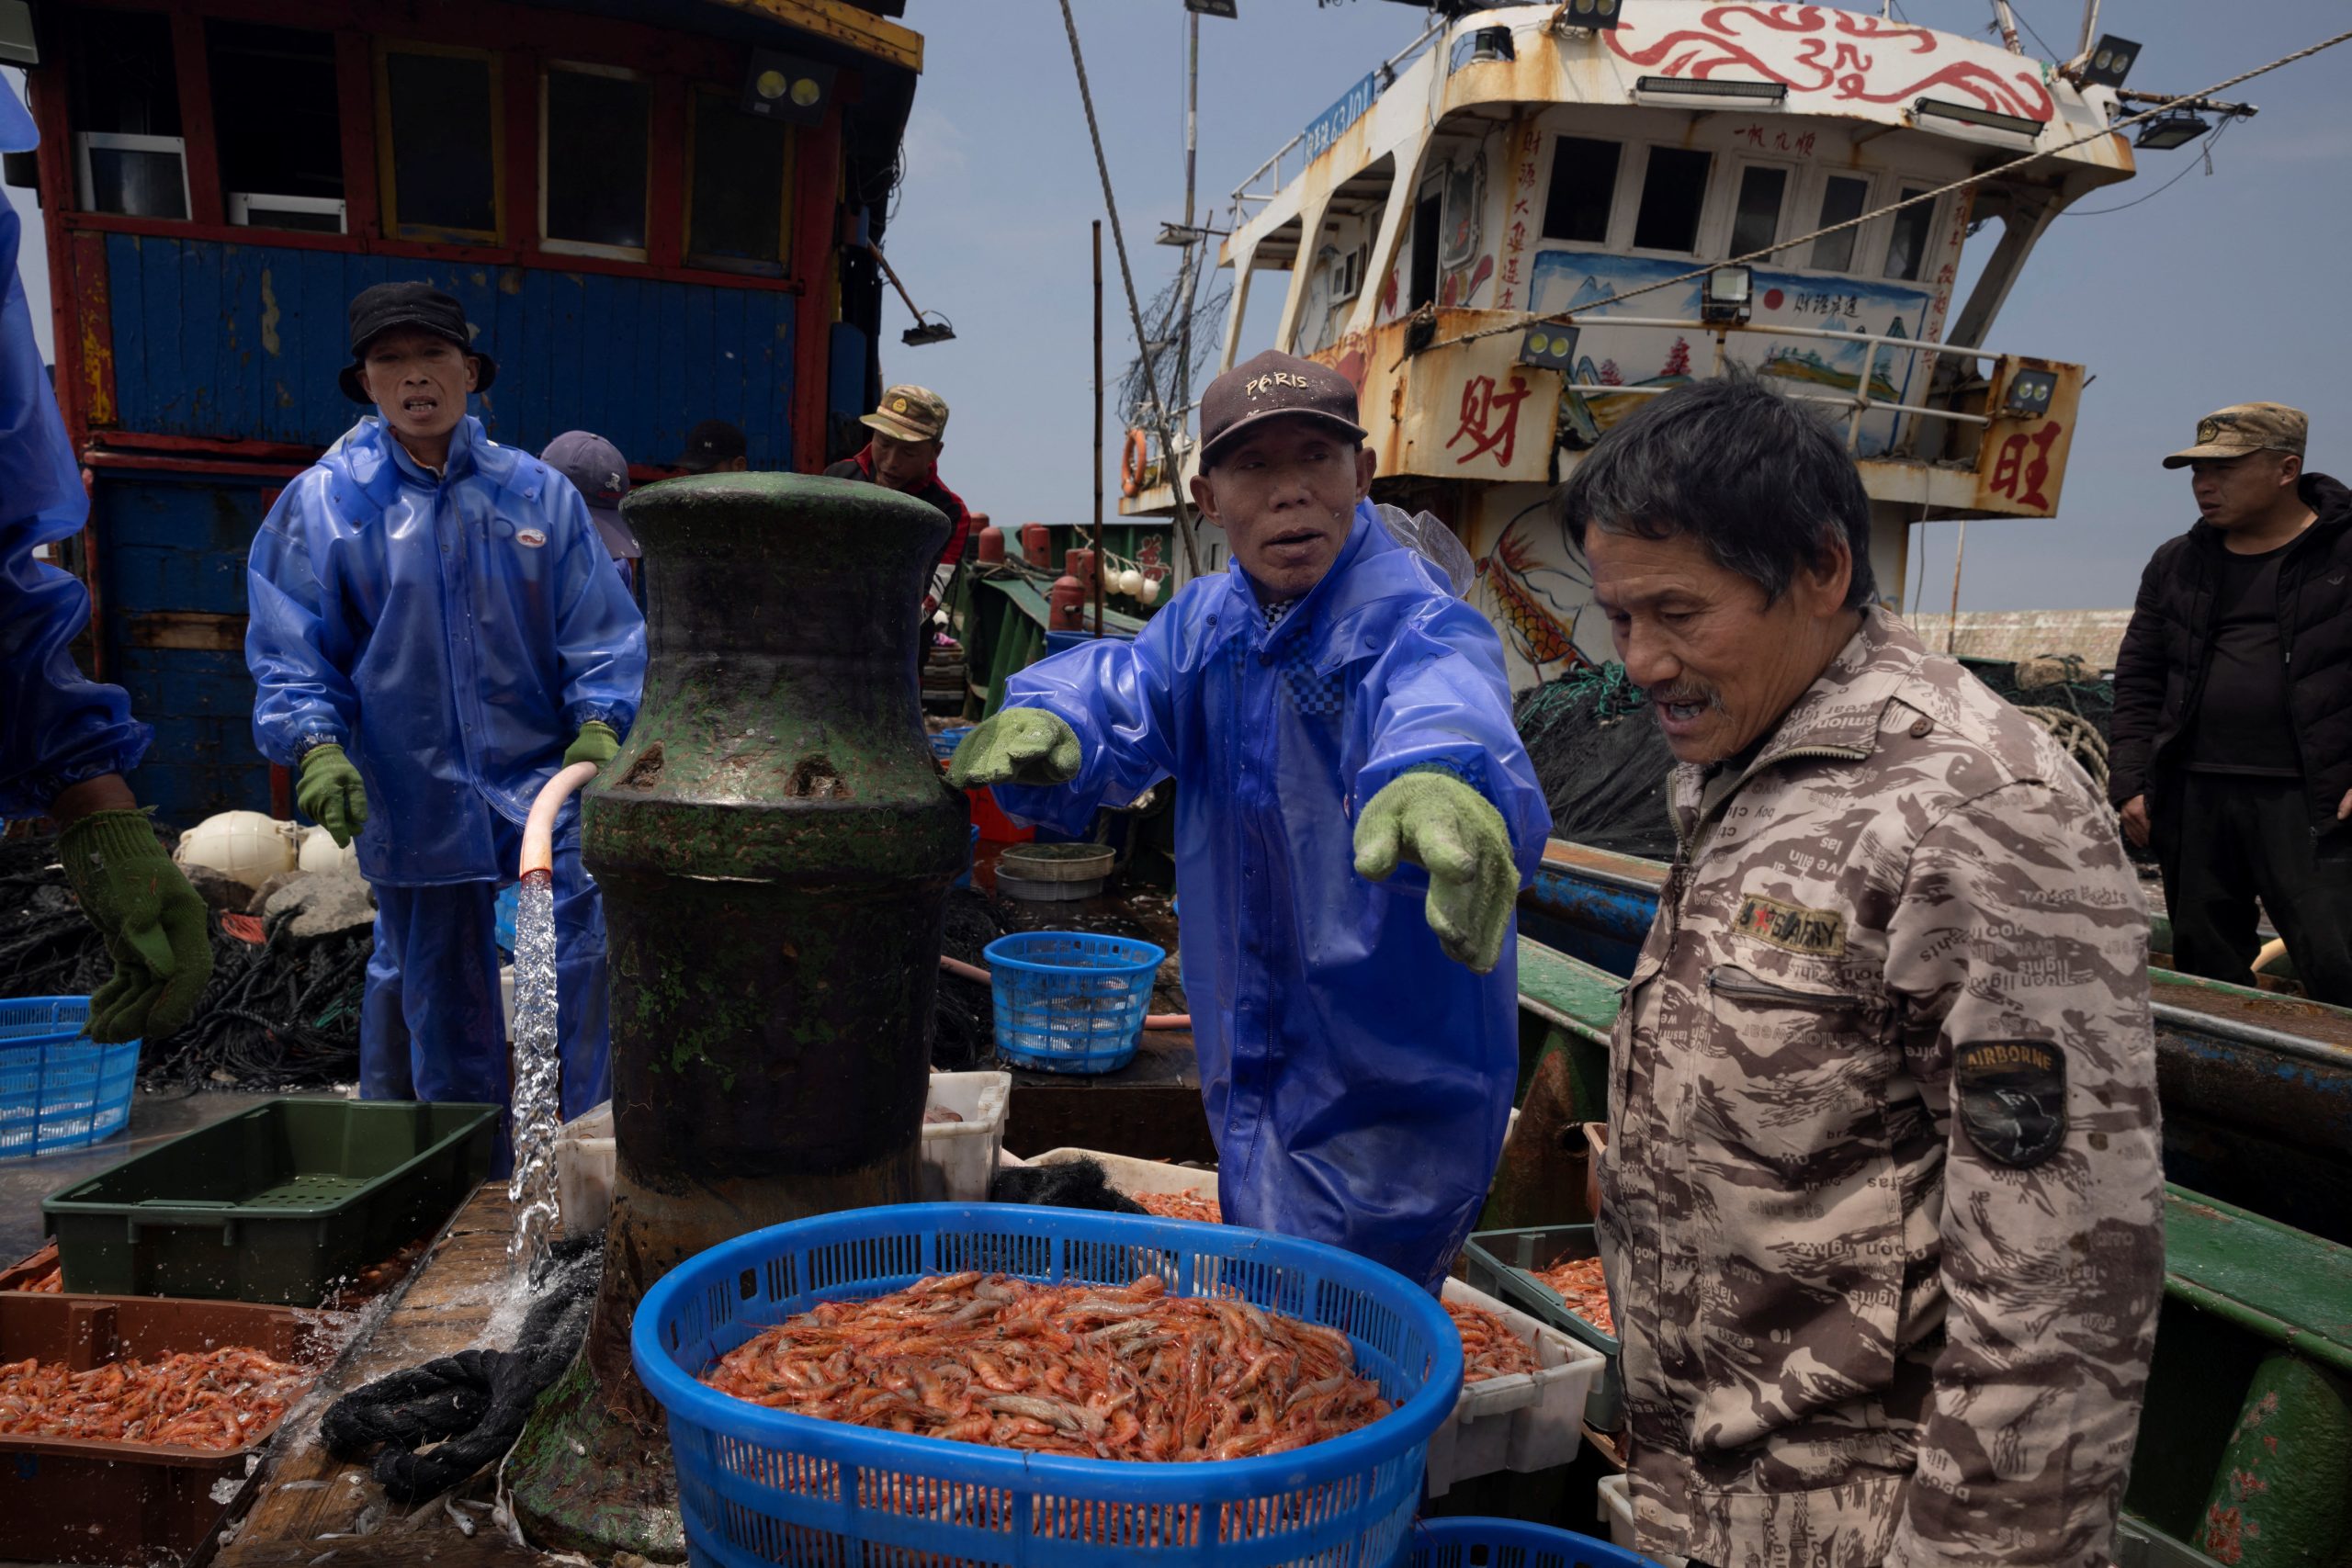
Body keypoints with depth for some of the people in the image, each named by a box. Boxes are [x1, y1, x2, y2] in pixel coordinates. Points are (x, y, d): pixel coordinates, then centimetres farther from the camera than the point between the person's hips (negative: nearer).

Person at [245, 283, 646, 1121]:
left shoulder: (538, 491, 4)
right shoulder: (320, 501, 1)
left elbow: (599, 623, 3)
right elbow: (289, 647, 0)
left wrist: (599, 720, -11)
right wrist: (315, 743, -15)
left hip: (547, 776, 0)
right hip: (413, 792, 0)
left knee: (583, 961, -10)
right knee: (432, 982, 13)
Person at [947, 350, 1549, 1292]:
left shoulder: (1414, 624, -20)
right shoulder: (1211, 620, 3)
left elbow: (1444, 706, -42)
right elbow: (1122, 691, -13)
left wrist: (1436, 778, -66)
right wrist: (1042, 722, -36)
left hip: (1389, 1099, -7)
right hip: (1250, 1076, 7)